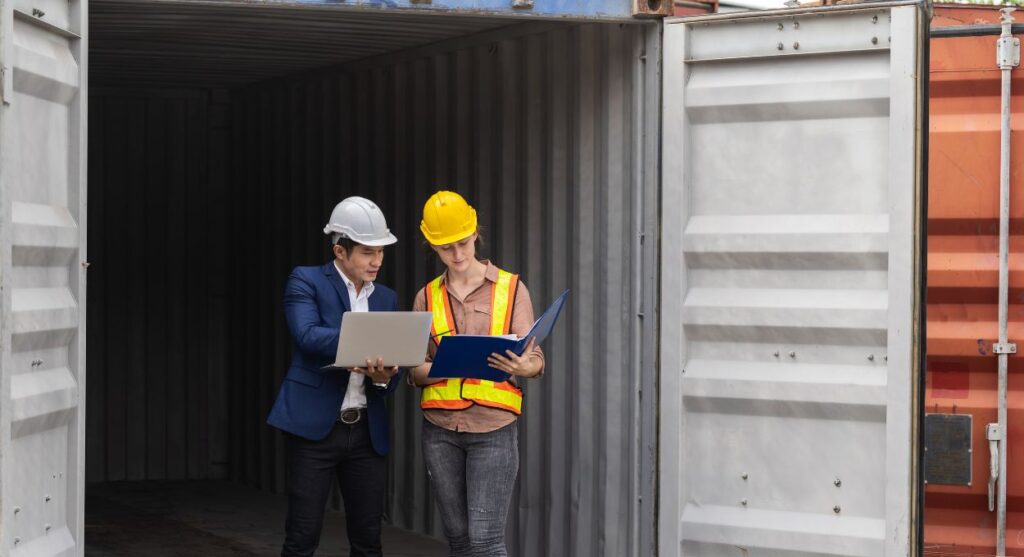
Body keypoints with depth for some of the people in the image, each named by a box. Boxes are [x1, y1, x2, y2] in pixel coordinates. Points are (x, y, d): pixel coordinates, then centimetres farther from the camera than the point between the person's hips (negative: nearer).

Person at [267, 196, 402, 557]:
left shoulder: (387, 299, 14)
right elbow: (308, 336, -19)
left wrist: (383, 376, -13)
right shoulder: (306, 281, -1)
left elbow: (391, 377, 11)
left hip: (367, 431, 5)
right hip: (315, 425, -5)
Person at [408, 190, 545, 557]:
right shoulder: (427, 297, 10)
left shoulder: (511, 289, 3)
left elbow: (535, 359, 1)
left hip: (493, 429, -3)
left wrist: (522, 366, -23)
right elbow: (416, 371, 8)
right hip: (440, 430, 3)